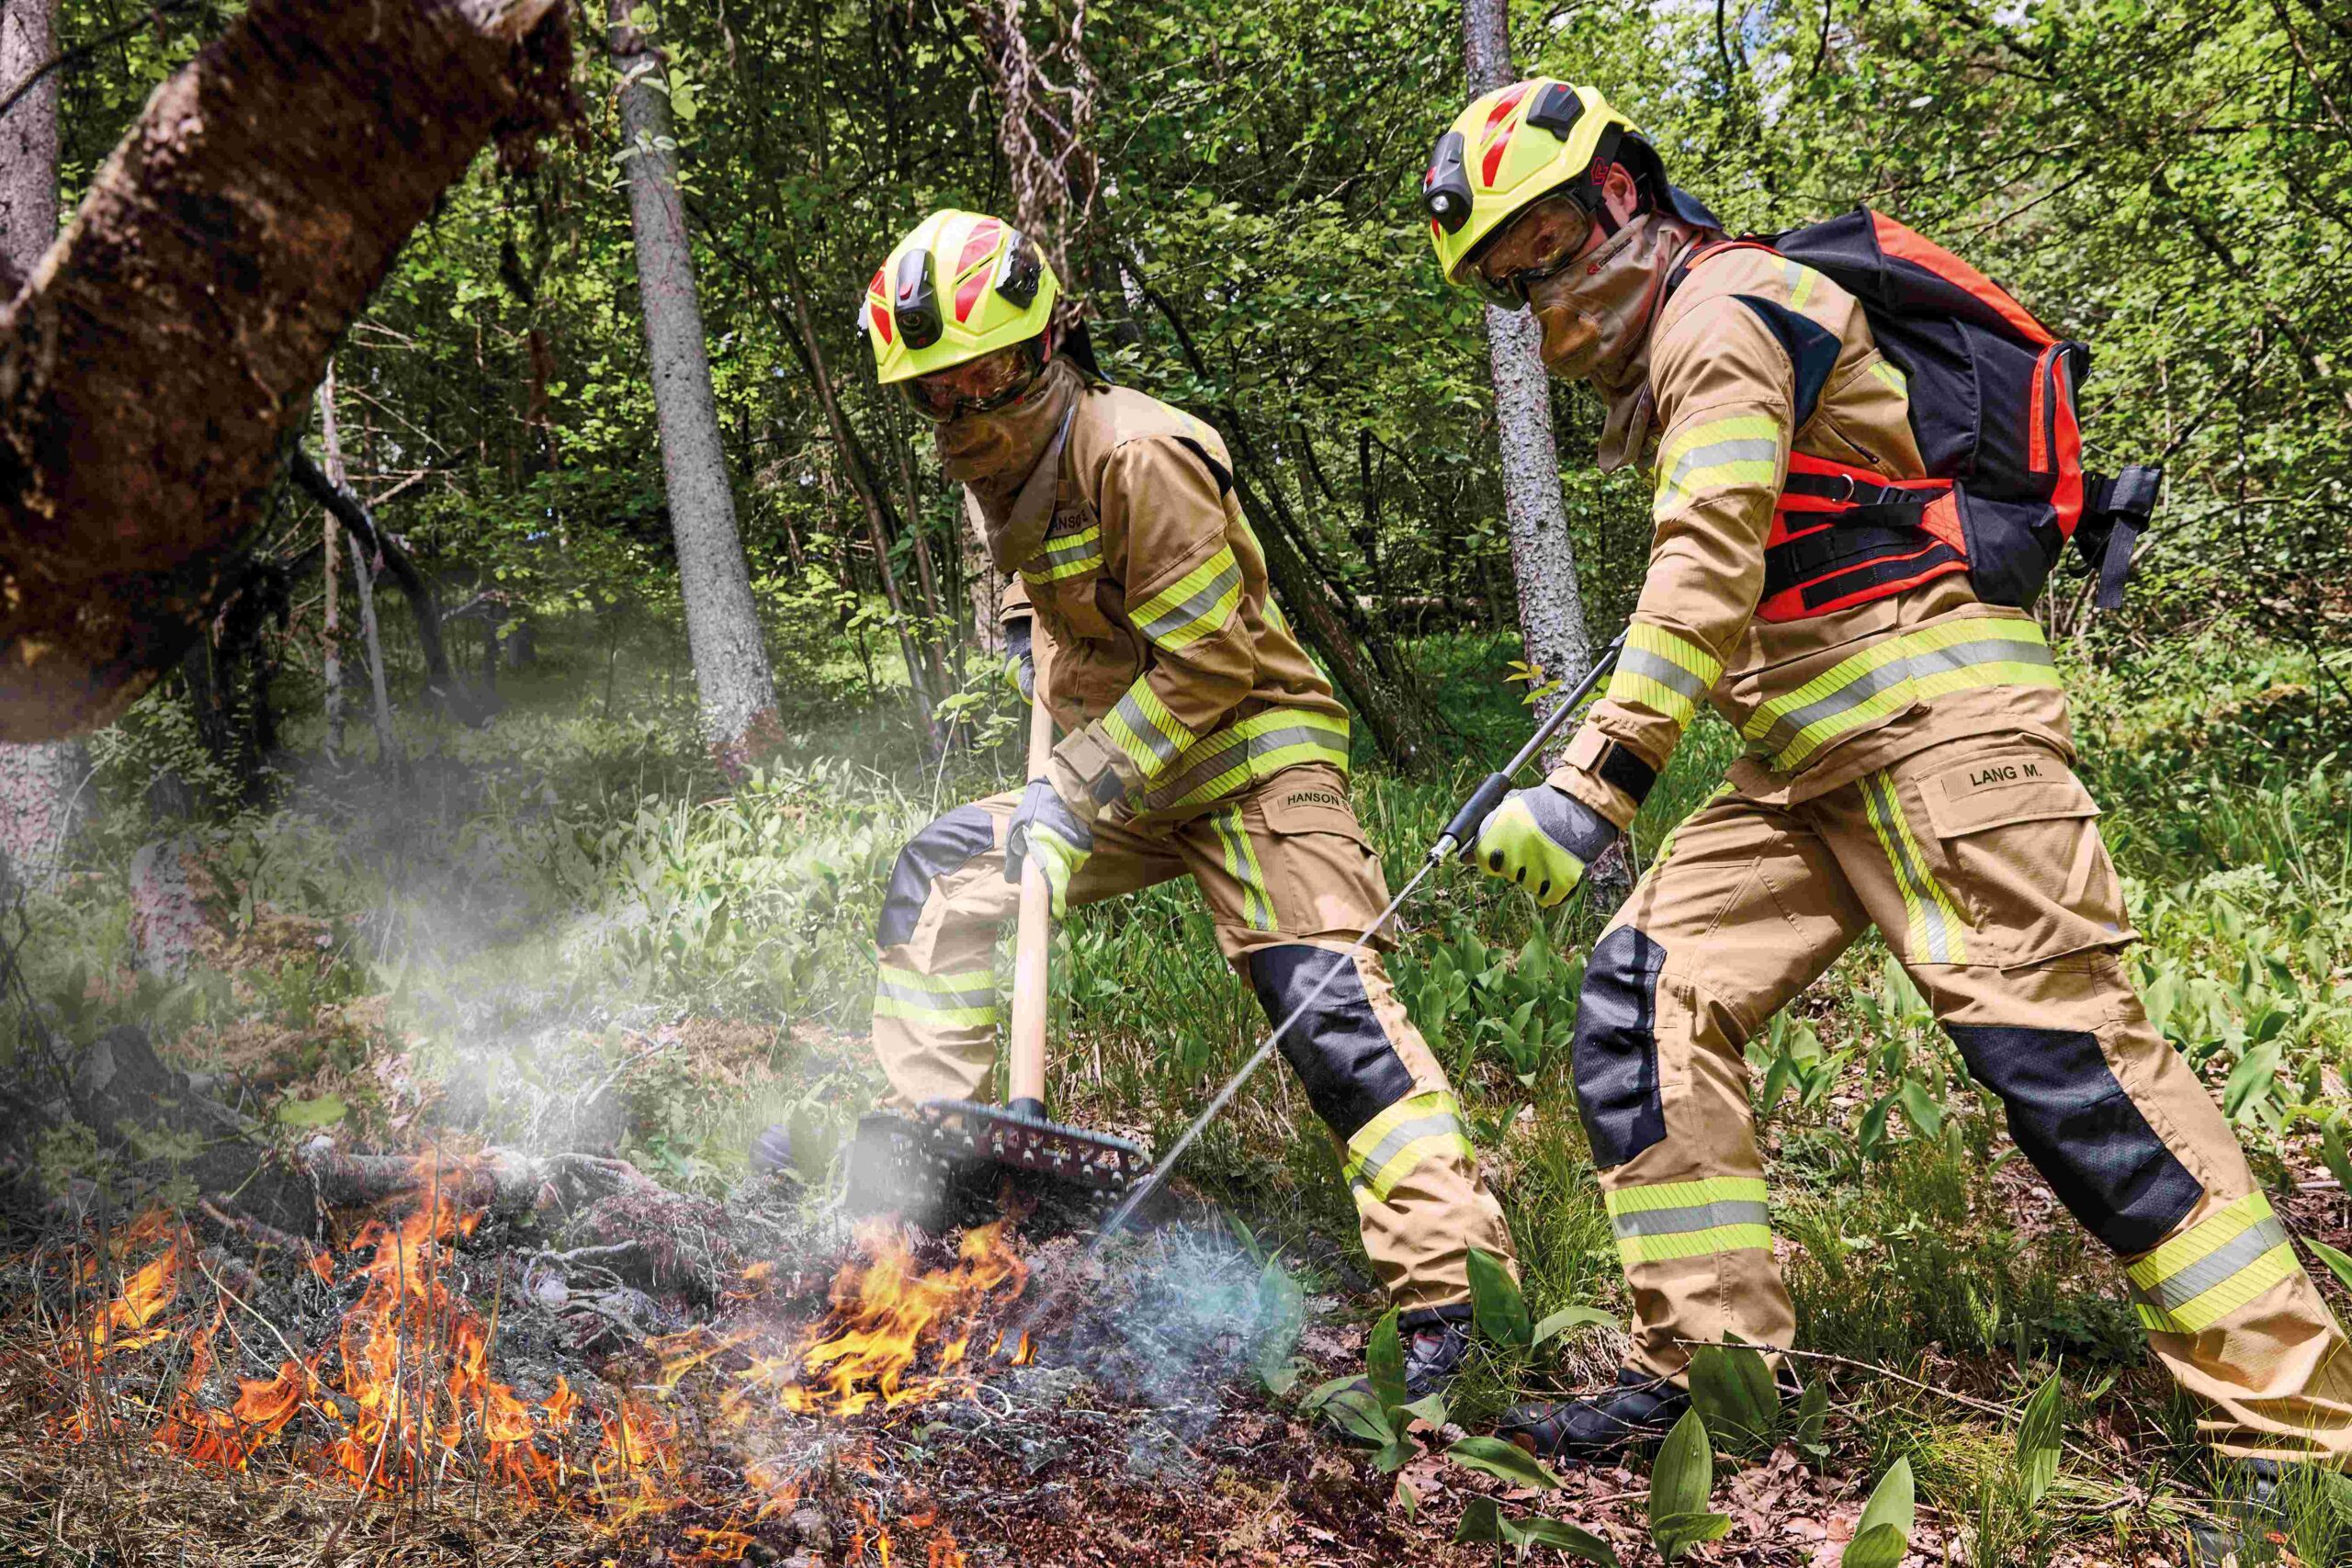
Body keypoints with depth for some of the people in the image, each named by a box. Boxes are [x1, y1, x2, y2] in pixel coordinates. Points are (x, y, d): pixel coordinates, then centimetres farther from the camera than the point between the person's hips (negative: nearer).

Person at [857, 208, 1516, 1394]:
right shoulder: (996, 469, 7)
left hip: (1254, 761, -9)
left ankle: (1455, 1295, -24)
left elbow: (1206, 663, -23)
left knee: (1326, 1003, -22)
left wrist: (1077, 798, -22)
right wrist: (1038, 658, 6)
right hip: (1136, 774, 9)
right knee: (941, 872, 8)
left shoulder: (1134, 454, -22)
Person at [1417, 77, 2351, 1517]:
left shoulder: (1724, 311, -9)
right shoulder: (1666, 355, 21)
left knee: (2055, 1042, -13)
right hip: (1811, 762, 10)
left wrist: (1593, 789, -26)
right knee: (1649, 992, 0)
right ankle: (1711, 1371, 1)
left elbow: (1708, 577, -20)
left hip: (1934, 715, -10)